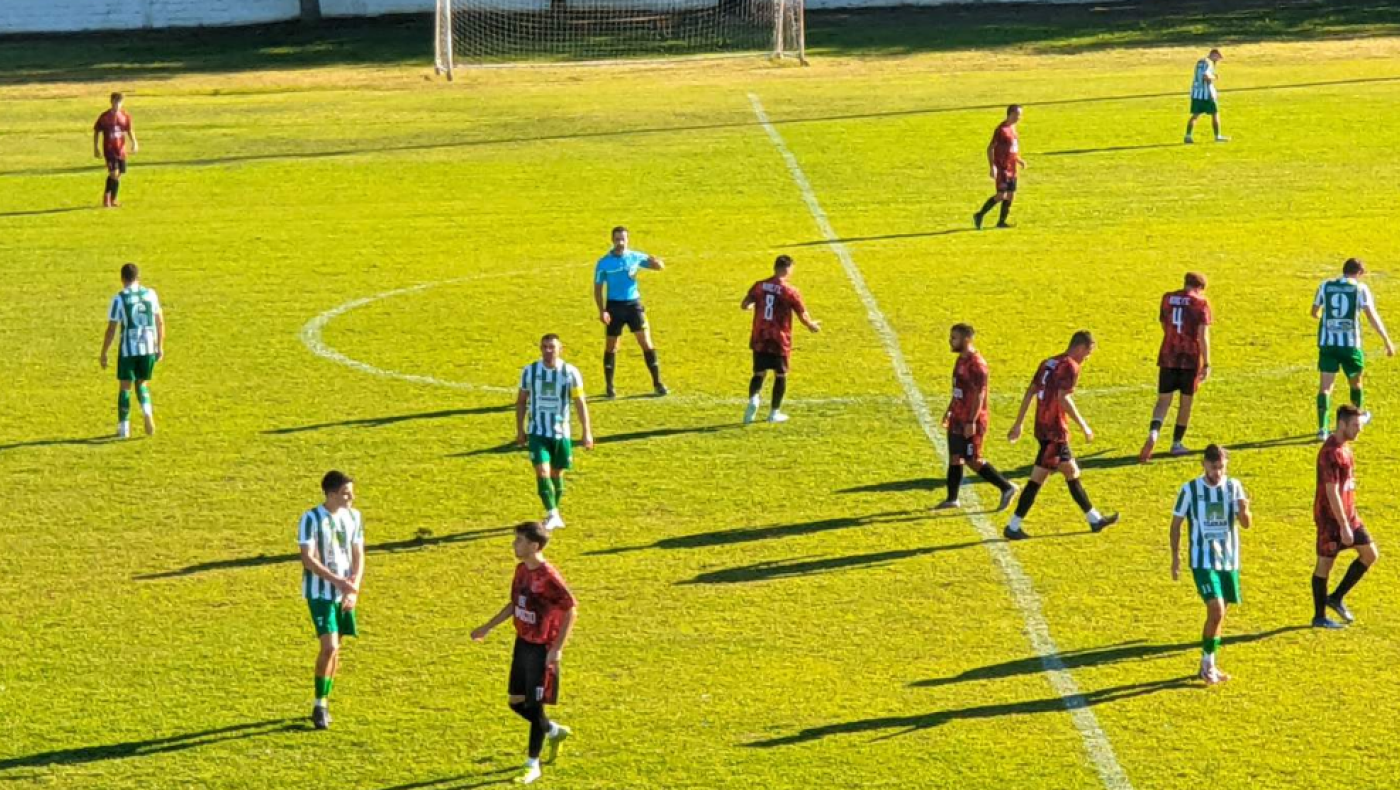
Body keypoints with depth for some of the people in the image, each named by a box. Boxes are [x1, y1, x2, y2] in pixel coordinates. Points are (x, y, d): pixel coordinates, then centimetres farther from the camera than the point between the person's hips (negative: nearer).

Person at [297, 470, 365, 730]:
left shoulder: (354, 517, 5)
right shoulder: (311, 519, -13)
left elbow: (358, 555, 6)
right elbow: (308, 560, -18)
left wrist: (354, 587, -8)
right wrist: (339, 582, -23)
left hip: (346, 594, 6)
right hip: (320, 592, -6)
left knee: (335, 649, 10)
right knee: (329, 646, -15)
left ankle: (324, 702, 23)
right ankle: (319, 706, -4)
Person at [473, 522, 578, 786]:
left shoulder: (548, 577, -22)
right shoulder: (522, 570, 4)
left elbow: (571, 610, -20)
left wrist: (558, 648, -22)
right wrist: (488, 627, 19)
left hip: (542, 650, -8)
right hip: (523, 644, 8)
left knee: (534, 706, -1)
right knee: (516, 702, 14)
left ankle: (533, 766, 11)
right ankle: (555, 731, 38)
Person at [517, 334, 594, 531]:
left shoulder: (570, 372, -7)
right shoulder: (530, 371, -3)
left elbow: (580, 403, -6)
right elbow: (521, 401, 8)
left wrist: (587, 431, -13)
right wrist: (520, 430, 9)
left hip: (561, 432, 0)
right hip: (537, 432, 0)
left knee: (557, 474, 11)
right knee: (542, 472, -15)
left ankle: (554, 514, 28)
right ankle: (552, 515, -12)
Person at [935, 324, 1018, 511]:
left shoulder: (976, 364, -19)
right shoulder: (961, 359, 10)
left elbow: (979, 394, -22)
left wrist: (971, 422, -24)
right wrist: (949, 411, 22)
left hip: (971, 422, -9)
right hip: (958, 419, 9)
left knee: (973, 460, -5)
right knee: (954, 457, 10)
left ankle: (1007, 488, 3)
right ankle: (952, 499, 17)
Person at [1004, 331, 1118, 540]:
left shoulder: (1048, 363, 14)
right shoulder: (1070, 366, -11)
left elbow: (1030, 393, 13)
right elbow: (1063, 398, -22)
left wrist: (1019, 423, 15)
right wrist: (1083, 426, -16)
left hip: (1042, 427, 10)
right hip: (1055, 431, -10)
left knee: (1072, 473, 18)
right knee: (1038, 479, -5)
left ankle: (1095, 520, 28)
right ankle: (1013, 527, -4)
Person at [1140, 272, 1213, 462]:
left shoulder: (1167, 298, 6)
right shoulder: (1201, 303, -6)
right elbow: (1203, 336, -11)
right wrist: (1206, 364, -10)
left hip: (1168, 356, 3)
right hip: (1191, 359, -3)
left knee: (1163, 400, 5)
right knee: (1186, 401, 13)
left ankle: (1153, 434, -21)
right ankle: (1177, 443, 18)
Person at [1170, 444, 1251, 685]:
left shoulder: (1233, 487, 0)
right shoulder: (1190, 490, -6)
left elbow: (1246, 523, -7)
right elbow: (1176, 523, 3)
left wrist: (1244, 511, -30)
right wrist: (1175, 557, -1)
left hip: (1229, 560, 4)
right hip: (1203, 561, -4)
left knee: (1219, 614, 11)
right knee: (1217, 610, -17)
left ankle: (1208, 665, 26)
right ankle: (1208, 664, -3)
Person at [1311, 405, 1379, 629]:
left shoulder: (1344, 447, 9)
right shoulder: (1330, 453, -21)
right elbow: (1331, 493, -24)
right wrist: (1344, 526, -24)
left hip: (1348, 515, 9)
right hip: (1330, 518, -9)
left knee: (1371, 554, 7)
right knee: (1325, 563, 2)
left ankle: (1337, 598, 17)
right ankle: (1319, 617, 13)